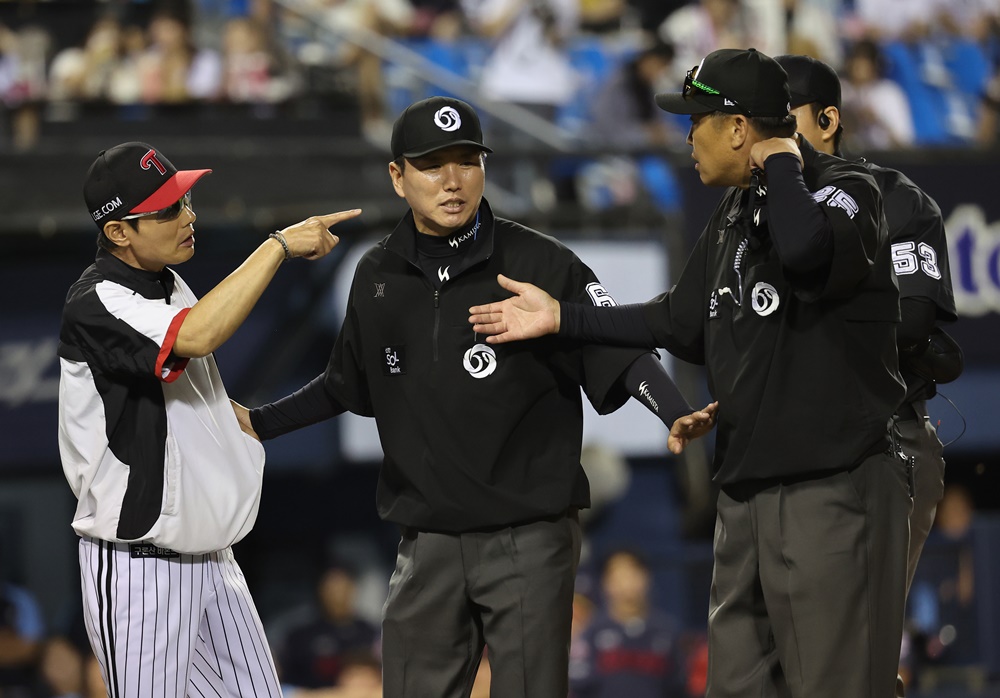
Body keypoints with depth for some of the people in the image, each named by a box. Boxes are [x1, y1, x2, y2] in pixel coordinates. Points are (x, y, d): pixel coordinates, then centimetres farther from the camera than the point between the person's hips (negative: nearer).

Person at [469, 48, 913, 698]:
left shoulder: (845, 189, -11)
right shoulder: (735, 213, 16)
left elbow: (807, 251, -35)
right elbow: (687, 322, 25)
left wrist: (780, 161, -17)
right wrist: (562, 318, 23)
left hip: (835, 493, -9)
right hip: (747, 492, 9)